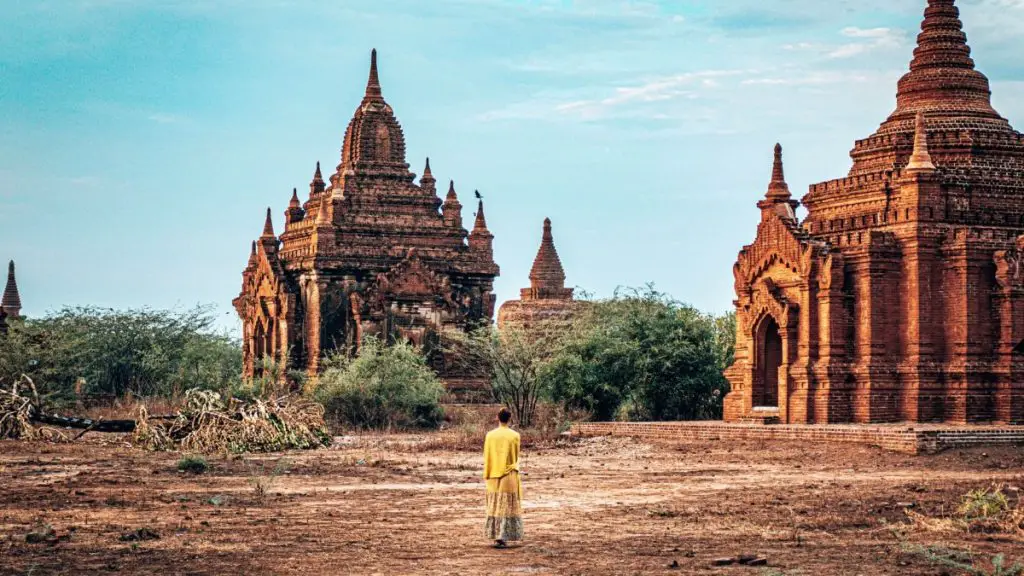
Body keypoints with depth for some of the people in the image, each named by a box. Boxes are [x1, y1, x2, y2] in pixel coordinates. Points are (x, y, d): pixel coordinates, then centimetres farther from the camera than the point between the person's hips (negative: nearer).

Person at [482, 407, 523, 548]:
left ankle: (495, 537, 14)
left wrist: (487, 476, 10)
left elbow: (486, 457, 1)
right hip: (509, 475, -2)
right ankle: (502, 537, -7)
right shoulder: (514, 436, -7)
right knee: (507, 507, 2)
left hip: (493, 475, 2)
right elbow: (516, 456, 5)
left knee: (494, 506, 13)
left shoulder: (490, 435, -2)